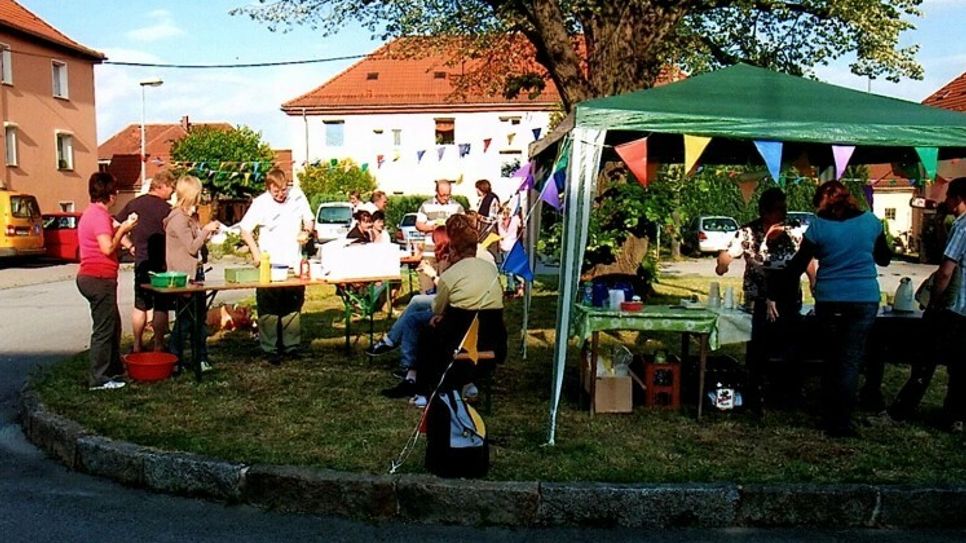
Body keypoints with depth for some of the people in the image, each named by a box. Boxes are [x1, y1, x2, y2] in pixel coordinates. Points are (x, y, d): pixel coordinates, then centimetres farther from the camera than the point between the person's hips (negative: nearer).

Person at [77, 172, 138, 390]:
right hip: (100, 279, -11)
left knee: (112, 324, 20)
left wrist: (120, 228, 12)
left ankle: (114, 369, 31)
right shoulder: (100, 216, -16)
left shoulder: (91, 213, 16)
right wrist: (122, 230, -12)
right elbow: (108, 248, -24)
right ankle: (99, 379, 3)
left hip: (90, 276, 11)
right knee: (103, 329, -4)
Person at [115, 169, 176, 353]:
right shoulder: (165, 208, -12)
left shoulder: (134, 203, 6)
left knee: (140, 305, 14)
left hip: (140, 262, 6)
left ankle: (137, 345, 20)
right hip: (160, 263, -6)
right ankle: (158, 345, 5)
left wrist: (130, 245, 8)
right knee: (161, 307, 2)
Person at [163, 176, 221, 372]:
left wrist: (207, 232, 6)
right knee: (184, 319, -1)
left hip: (193, 273, 10)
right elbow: (192, 247, -19)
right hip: (183, 276, -10)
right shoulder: (178, 219, -16)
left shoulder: (189, 216, 15)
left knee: (198, 318, 11)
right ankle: (175, 361, 10)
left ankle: (202, 358, 18)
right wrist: (206, 230, -12)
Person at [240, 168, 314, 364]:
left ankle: (292, 345, 20)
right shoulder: (260, 203, -7)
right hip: (269, 265, -3)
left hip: (293, 263, 3)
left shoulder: (297, 195, 1)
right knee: (268, 310, 1)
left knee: (293, 307, 10)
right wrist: (255, 252, -13)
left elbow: (308, 219, 14)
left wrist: (305, 232, -8)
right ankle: (271, 349, 8)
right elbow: (245, 230, -1)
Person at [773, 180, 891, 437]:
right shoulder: (870, 221, 2)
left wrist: (774, 296, 3)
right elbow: (884, 258, 15)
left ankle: (829, 417, 23)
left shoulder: (819, 226, -3)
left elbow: (797, 266, -3)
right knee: (851, 359, 3)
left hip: (829, 300, 0)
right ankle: (841, 423, 3)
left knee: (832, 358, 15)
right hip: (865, 299, 0)